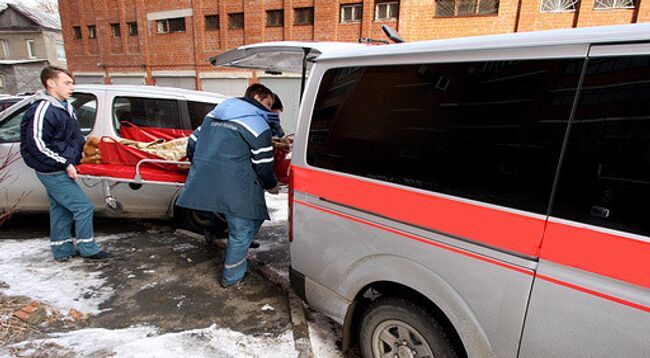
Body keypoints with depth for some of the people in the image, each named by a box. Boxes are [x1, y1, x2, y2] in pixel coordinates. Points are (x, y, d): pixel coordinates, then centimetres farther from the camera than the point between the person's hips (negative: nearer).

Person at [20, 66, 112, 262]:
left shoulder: (66, 108, 10)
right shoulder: (42, 110, -19)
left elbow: (75, 137, 24)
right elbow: (37, 145, -21)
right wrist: (66, 164, -19)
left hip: (59, 171, 9)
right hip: (53, 173, -9)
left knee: (61, 210, 16)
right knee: (84, 207, -6)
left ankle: (62, 250, 27)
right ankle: (87, 249, 7)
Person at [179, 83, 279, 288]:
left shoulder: (213, 114, 19)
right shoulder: (259, 124, -4)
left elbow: (192, 144, 20)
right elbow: (263, 166, -6)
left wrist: (203, 169, 34)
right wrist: (272, 186, 13)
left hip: (203, 185, 8)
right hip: (234, 189, -8)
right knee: (242, 232, 9)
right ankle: (232, 277, 23)